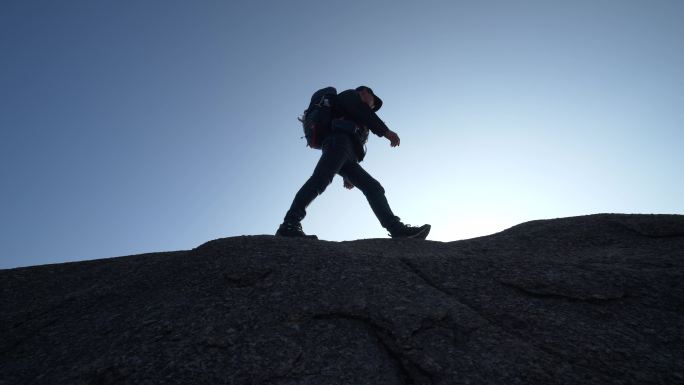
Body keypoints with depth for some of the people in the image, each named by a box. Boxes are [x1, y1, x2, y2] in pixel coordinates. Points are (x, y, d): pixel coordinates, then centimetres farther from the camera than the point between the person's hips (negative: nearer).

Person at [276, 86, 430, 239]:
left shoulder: (354, 117, 43)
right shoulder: (350, 95, 22)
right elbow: (362, 112, -2)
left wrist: (347, 175, 30)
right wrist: (385, 131, -11)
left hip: (348, 156, 9)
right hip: (339, 141, -9)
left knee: (373, 187, -2)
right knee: (321, 179, -28)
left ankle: (396, 228, -15)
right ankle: (290, 224, -39)